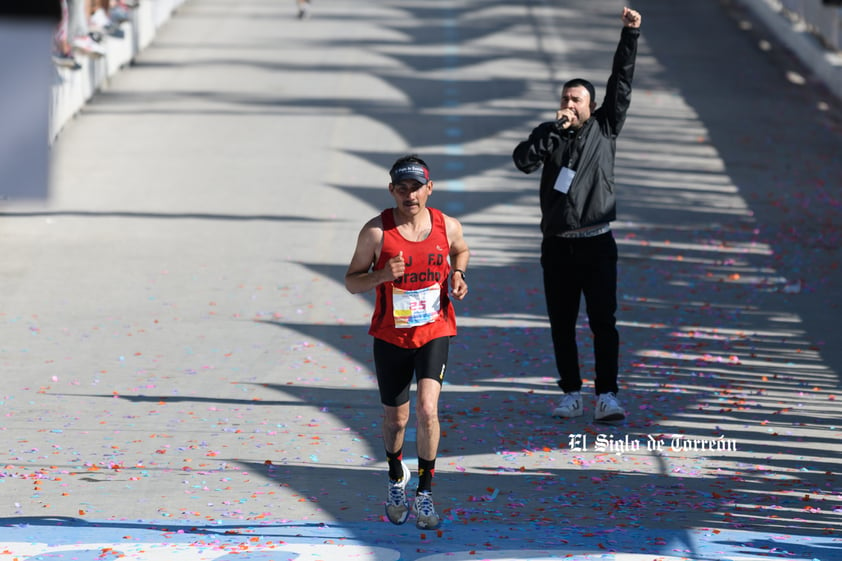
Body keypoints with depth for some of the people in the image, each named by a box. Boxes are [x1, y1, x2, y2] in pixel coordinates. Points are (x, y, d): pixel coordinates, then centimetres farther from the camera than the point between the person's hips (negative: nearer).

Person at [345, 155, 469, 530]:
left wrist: (458, 275, -2)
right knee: (396, 418, 12)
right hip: (390, 335, 0)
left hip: (434, 332, 0)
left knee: (427, 409, -18)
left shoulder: (447, 227, -5)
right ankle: (396, 478, 42)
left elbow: (461, 250, 19)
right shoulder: (376, 231, -12)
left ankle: (425, 494, -4)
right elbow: (351, 281, -5)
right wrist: (382, 275, -24)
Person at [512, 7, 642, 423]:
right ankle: (571, 395, 16)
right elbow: (523, 160, -12)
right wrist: (555, 130, -17)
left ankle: (606, 397, -11)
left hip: (596, 244, -2)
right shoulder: (549, 134, 6)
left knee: (603, 322, -8)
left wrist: (630, 35, -7)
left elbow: (621, 82, 0)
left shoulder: (603, 128, 6)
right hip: (558, 246, 2)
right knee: (562, 325, 7)